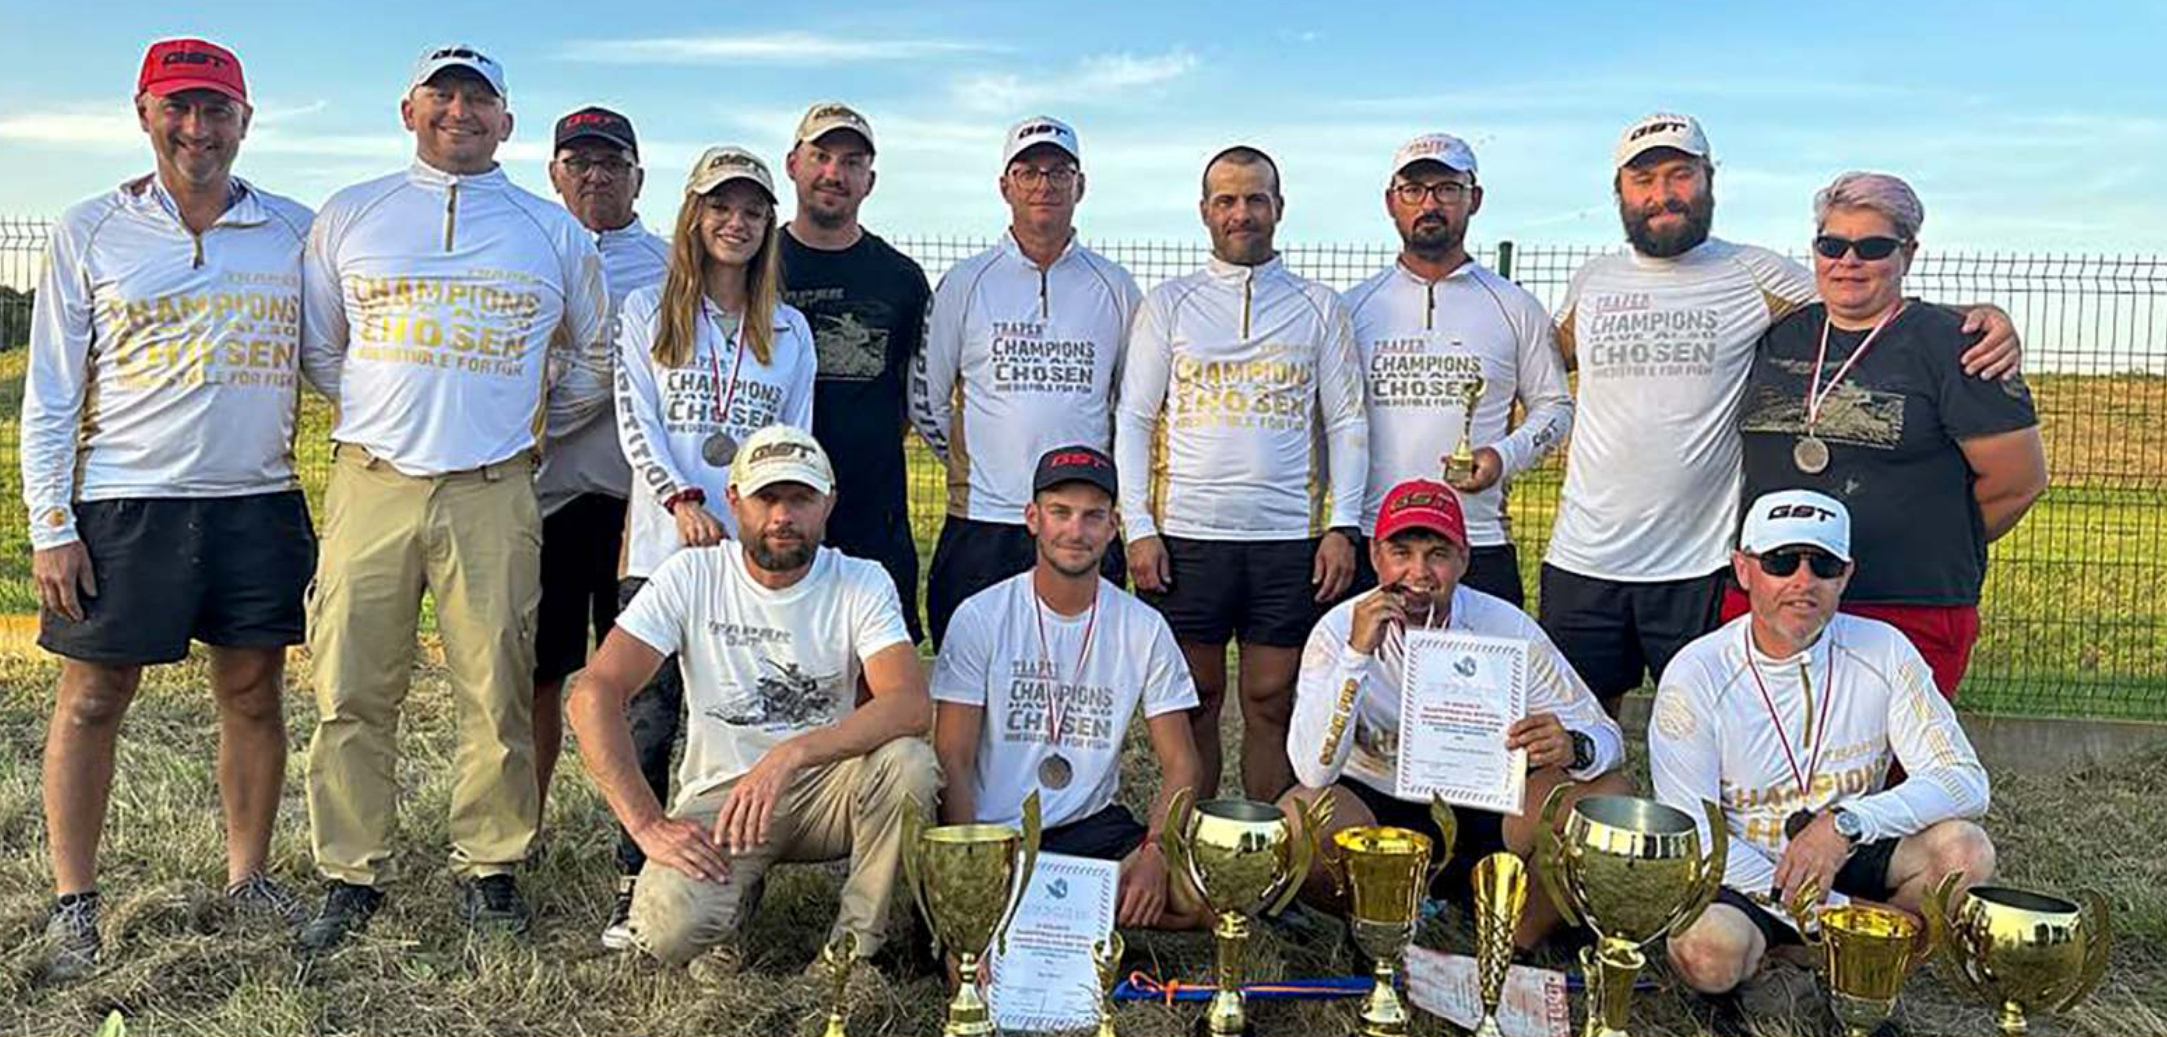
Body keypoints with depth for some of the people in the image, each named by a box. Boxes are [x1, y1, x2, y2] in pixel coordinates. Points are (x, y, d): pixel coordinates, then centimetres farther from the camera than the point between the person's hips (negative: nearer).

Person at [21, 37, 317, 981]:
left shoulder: (295, 231, 7)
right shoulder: (89, 233, 4)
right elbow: (50, 395, 3)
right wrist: (50, 528, -2)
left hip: (260, 501, 1)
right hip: (125, 507, -1)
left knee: (252, 693, 7)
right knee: (91, 699, 3)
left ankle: (248, 878, 21)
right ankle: (73, 903, 15)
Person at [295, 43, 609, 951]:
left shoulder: (554, 232, 10)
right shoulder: (350, 216, 12)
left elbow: (594, 358, 21)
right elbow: (318, 345, 21)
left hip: (492, 493, -1)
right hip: (371, 482, 1)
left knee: (498, 693, 0)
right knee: (352, 693, 1)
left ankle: (489, 868, 14)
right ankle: (350, 876, 14)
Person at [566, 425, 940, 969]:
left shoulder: (862, 583, -7)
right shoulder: (691, 575, -6)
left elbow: (911, 704, -23)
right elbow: (594, 693, -13)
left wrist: (791, 754, -36)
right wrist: (649, 824, -23)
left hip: (824, 788, 1)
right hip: (720, 791, 0)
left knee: (908, 763, -31)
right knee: (669, 930, -28)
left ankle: (852, 948, -11)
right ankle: (735, 892, 9)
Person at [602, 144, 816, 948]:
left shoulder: (788, 328, 15)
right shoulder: (647, 312, 10)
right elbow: (636, 423, 1)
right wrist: (683, 501, -13)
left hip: (754, 552, 2)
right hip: (664, 544, -1)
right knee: (652, 717, -4)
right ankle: (634, 880, 5)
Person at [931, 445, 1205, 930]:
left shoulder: (1144, 629, 3)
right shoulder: (980, 617, -3)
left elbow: (1179, 764, 3)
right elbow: (953, 762, -5)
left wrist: (1155, 851, -16)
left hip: (1093, 825, 3)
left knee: (1198, 897, -23)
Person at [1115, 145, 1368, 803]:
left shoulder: (1319, 308, 10)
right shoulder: (1168, 304, 8)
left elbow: (1347, 422, 8)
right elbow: (1133, 421, 6)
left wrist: (1341, 526, -2)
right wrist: (1139, 528, -4)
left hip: (1289, 538, 0)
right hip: (1187, 535, 0)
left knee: (1271, 703, 5)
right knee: (1193, 703, 6)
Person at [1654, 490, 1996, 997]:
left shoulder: (1884, 651, -5)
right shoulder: (1695, 676, -14)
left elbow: (1965, 782, -10)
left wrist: (1847, 823, -27)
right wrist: (1828, 911, -23)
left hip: (1852, 859, 2)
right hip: (1746, 873, -2)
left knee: (1965, 850, -24)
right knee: (1708, 953, -32)